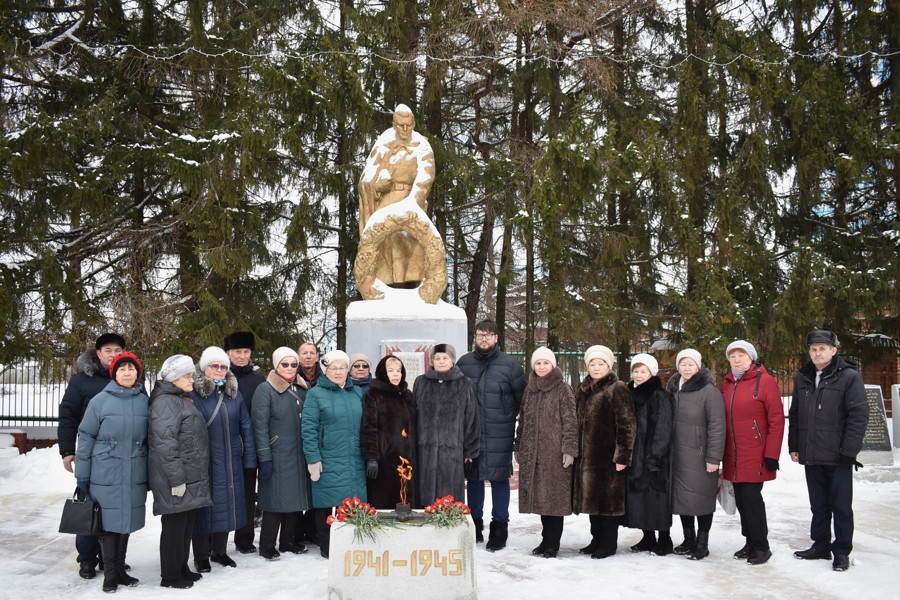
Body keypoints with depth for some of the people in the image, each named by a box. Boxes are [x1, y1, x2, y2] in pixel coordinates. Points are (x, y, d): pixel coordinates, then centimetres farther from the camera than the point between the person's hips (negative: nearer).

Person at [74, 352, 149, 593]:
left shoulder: (145, 401, 4)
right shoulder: (100, 401, -5)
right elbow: (86, 438, -2)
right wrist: (82, 475, -3)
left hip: (135, 475, 3)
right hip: (106, 475, -3)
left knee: (127, 522, 12)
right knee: (109, 523, 3)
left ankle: (120, 570, 25)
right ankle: (110, 574, 15)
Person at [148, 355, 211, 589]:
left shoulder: (183, 400, 18)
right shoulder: (166, 402, -14)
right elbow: (164, 443, -22)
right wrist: (176, 478, -23)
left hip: (192, 477, 10)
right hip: (177, 479, -10)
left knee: (187, 525, 15)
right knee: (174, 526, -1)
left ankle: (181, 568, 26)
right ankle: (170, 575, 8)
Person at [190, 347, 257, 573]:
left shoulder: (234, 394, 8)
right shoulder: (194, 394, -8)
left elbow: (246, 427, 9)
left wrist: (249, 458, 6)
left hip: (231, 463, 5)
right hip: (204, 461, -5)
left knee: (226, 504, 12)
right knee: (204, 506, 4)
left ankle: (219, 551, 29)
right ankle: (201, 556, 19)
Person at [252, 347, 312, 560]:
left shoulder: (301, 390, 10)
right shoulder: (265, 390, -6)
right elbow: (260, 426, -10)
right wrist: (265, 458, -14)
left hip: (298, 455, 6)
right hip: (277, 456, -6)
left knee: (295, 498, 10)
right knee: (275, 499, -2)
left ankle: (288, 541, 24)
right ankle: (267, 547, 11)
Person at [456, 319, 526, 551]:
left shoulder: (509, 364, -2)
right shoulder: (464, 363, 5)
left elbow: (523, 396, 5)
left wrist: (508, 417, 7)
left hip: (500, 434, -2)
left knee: (500, 477, 2)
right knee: (473, 477, 10)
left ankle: (499, 527, 13)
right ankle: (475, 523, 23)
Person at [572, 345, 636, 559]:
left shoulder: (617, 389, -8)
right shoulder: (583, 390, 14)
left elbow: (626, 425, -12)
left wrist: (622, 455, -16)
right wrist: (576, 451, 14)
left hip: (608, 456, -7)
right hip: (587, 455, 7)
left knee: (609, 498, 0)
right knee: (592, 497, 12)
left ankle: (609, 543, 10)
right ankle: (597, 539, 24)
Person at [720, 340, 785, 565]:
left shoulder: (765, 381, -7)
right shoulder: (726, 384, 10)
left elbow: (777, 420, -10)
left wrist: (772, 455, -13)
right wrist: (722, 454, 13)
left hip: (755, 456, -6)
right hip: (733, 457, 6)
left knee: (751, 497, -5)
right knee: (741, 499, 10)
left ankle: (761, 546, 8)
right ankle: (750, 542, 22)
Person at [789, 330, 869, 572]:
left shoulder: (849, 377, -6)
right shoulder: (802, 378, 10)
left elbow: (859, 415, -10)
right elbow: (794, 415, 15)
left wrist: (848, 451, -14)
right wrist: (794, 446, 9)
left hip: (838, 457, -5)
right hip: (811, 456, 5)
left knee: (841, 506, 3)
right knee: (818, 505, 14)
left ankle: (842, 551, 14)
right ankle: (820, 545, 25)